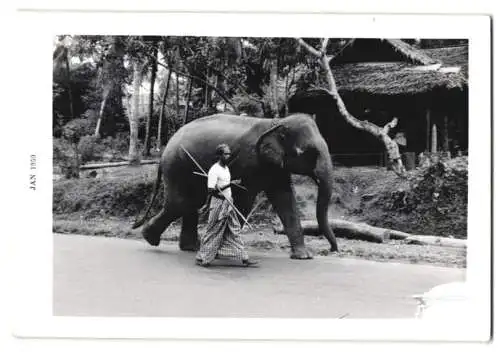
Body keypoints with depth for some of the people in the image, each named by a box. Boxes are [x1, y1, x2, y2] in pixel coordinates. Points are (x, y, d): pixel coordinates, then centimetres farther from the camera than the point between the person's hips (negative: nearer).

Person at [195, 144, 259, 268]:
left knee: (234, 231, 7)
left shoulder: (226, 168, 12)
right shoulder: (214, 170, -15)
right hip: (218, 204, -8)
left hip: (228, 204, 8)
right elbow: (211, 190, -22)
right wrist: (230, 183, -25)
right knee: (213, 232, 0)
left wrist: (229, 198, 9)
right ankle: (202, 258, 12)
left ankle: (244, 258, 8)